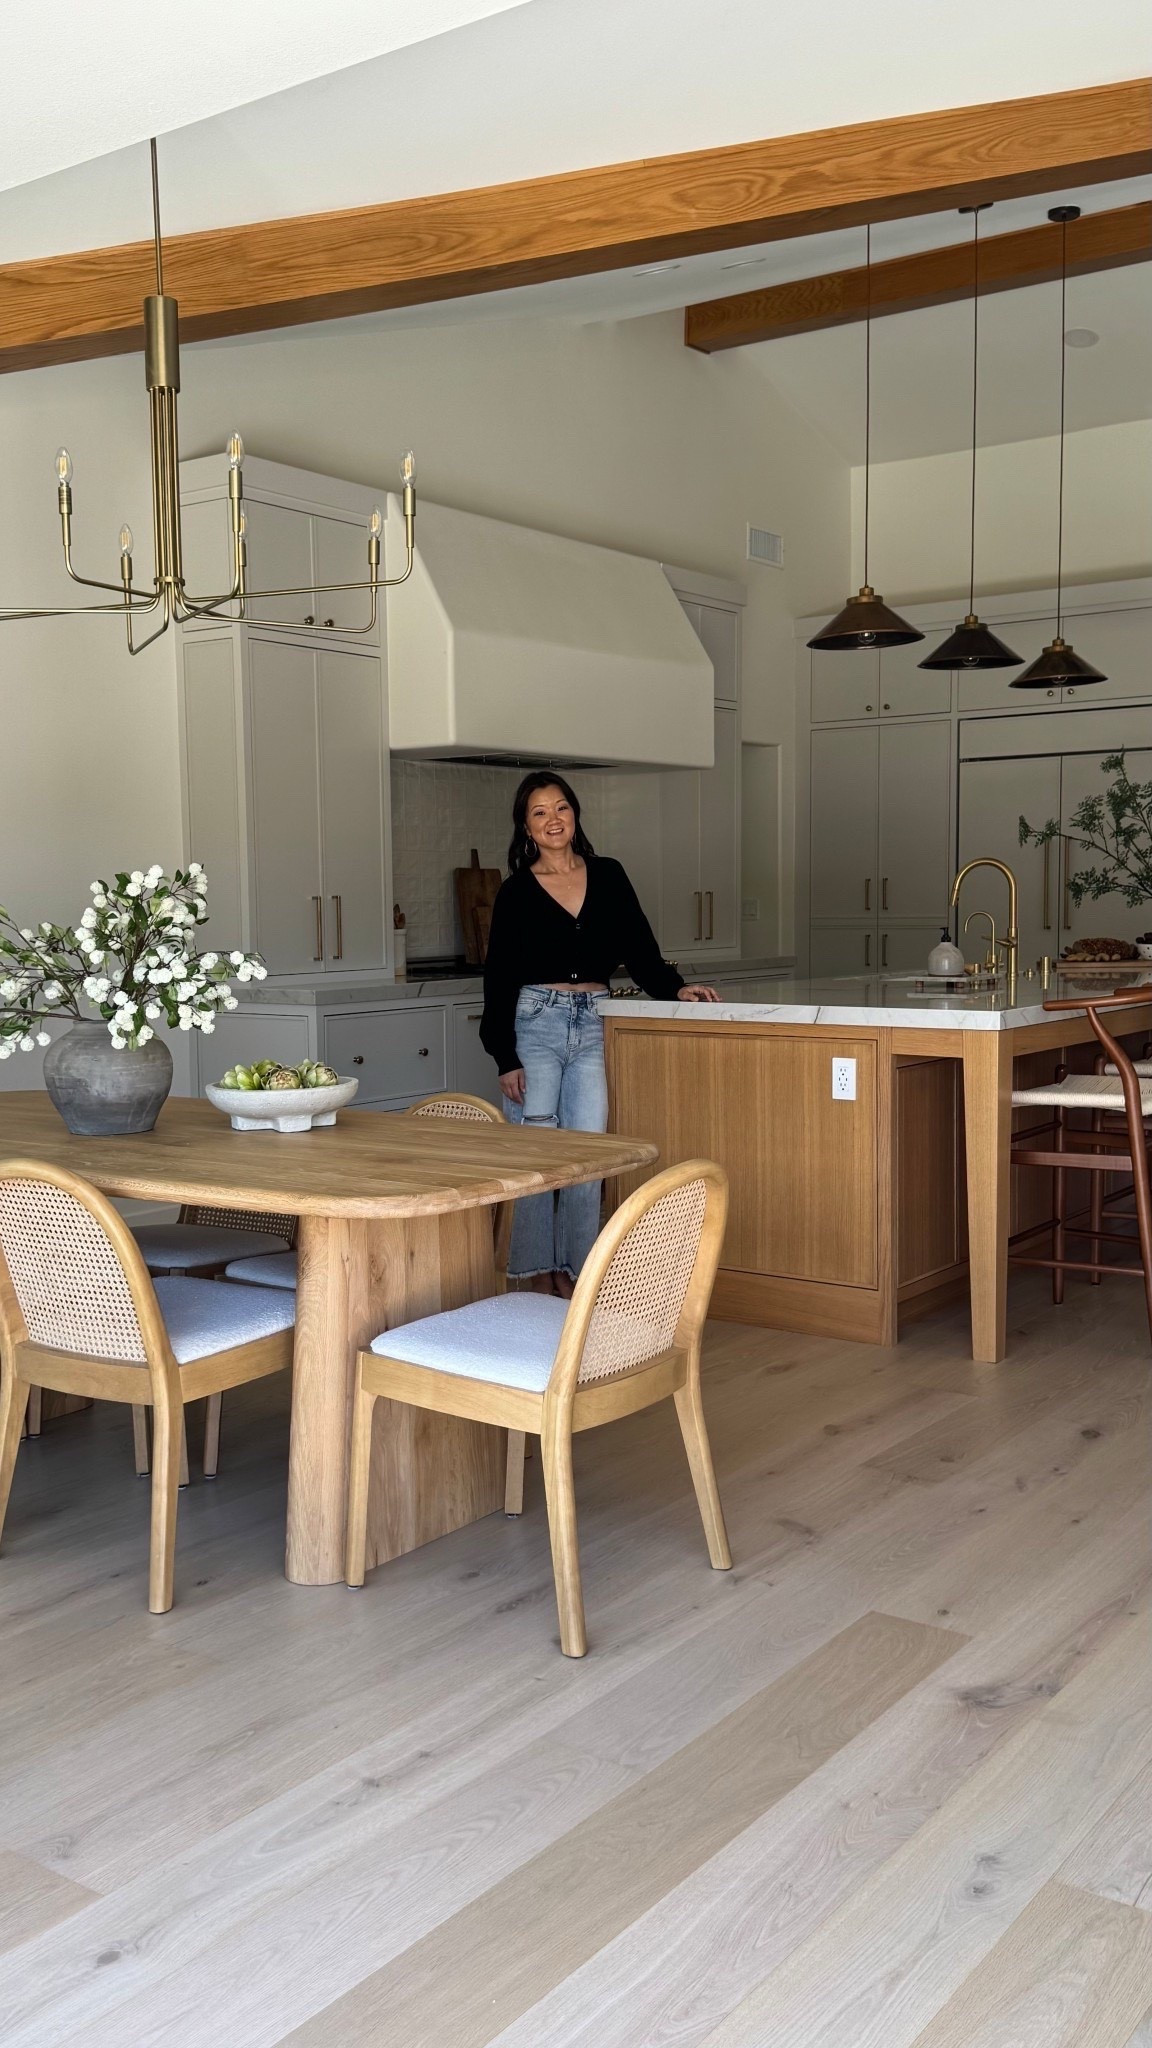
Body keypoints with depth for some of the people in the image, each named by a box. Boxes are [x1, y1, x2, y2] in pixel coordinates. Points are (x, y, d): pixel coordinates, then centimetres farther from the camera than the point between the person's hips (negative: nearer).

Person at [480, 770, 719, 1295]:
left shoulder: (608, 876, 10)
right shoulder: (516, 892, 1)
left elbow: (638, 947, 13)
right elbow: (498, 980, 0)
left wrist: (674, 988, -5)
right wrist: (506, 1059, -7)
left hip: (594, 1026, 3)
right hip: (536, 1022, -3)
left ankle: (577, 1273, 10)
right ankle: (538, 1275, 7)